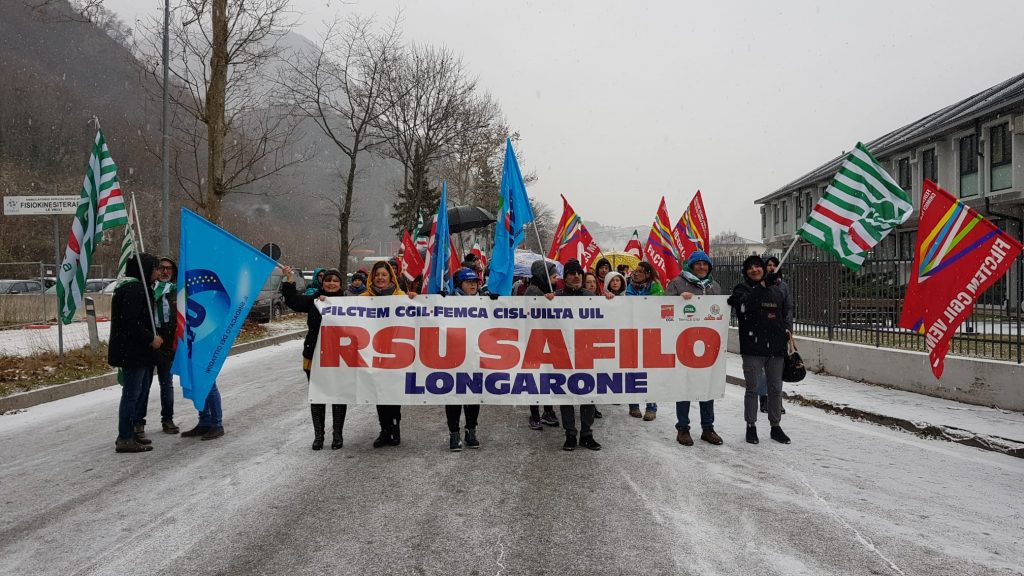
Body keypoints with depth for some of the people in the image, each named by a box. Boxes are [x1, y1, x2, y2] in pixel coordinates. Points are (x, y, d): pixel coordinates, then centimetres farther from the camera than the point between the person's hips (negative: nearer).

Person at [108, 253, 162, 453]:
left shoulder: (138, 288, 18)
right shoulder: (133, 289, -17)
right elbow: (131, 323, -23)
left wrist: (153, 336, 13)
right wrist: (151, 338, -16)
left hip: (138, 352, 11)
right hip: (131, 352, -11)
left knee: (140, 391, 16)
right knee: (132, 394, -7)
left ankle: (130, 434, 24)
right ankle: (125, 439, -2)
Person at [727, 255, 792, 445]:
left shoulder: (776, 290, 14)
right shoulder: (742, 288, -1)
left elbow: (783, 315, 23)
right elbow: (744, 305, -23)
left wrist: (786, 333, 13)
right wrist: (762, 285, -26)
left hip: (776, 346, 4)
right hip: (752, 347, -4)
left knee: (776, 388, 10)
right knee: (752, 389, 3)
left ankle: (775, 426, 21)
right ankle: (751, 427, 13)